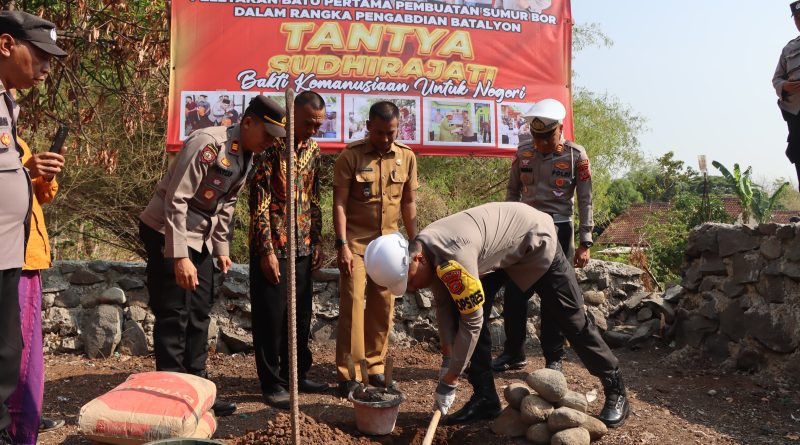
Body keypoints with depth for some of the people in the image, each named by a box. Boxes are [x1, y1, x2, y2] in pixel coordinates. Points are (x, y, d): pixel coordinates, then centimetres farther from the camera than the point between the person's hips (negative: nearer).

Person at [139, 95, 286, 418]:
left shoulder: (247, 157, 4)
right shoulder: (208, 144, -23)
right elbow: (176, 200, -25)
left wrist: (222, 248, 9)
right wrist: (180, 256, -28)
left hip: (200, 239, 9)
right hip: (167, 234, -8)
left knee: (199, 314, 11)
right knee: (173, 316, -4)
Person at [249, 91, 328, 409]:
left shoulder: (313, 149, 8)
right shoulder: (271, 146, -12)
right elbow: (259, 203, -14)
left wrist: (317, 242, 11)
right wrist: (267, 250, -16)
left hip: (302, 248, 7)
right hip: (272, 246, -6)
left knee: (301, 314, 13)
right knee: (270, 317, 1)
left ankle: (296, 375, 27)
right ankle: (272, 384, 12)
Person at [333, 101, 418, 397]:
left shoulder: (407, 157, 3)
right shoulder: (350, 156, -8)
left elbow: (409, 203, 10)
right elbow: (339, 204, -10)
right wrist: (342, 245, -16)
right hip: (356, 243, -3)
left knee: (383, 305, 7)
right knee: (352, 303, -5)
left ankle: (375, 366, 20)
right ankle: (349, 373, 3)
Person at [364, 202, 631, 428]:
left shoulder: (452, 257, -41)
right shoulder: (425, 252, -14)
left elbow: (472, 321, -35)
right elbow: (444, 305, -1)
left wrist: (449, 379, -26)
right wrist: (447, 358, -6)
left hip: (535, 240, -8)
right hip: (498, 248, 8)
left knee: (571, 318, -1)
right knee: (466, 314, -4)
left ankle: (615, 390, 15)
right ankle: (485, 399, 4)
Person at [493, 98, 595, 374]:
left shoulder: (576, 156, -6)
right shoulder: (523, 153, 3)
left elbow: (585, 201, -5)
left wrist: (585, 242, -8)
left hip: (558, 230, -3)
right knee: (514, 293, 5)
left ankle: (554, 358, 13)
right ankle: (513, 353, 18)